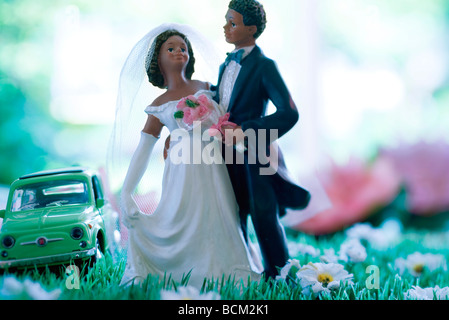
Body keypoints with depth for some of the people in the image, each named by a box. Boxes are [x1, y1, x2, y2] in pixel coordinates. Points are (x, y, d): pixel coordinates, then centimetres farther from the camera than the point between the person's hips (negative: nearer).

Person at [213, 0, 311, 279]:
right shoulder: (227, 65, 14)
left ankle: (278, 277, 18)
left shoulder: (264, 66, -10)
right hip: (230, 157, 7)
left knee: (264, 219, 1)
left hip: (254, 157, -7)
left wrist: (246, 131, -22)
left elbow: (289, 113, -18)